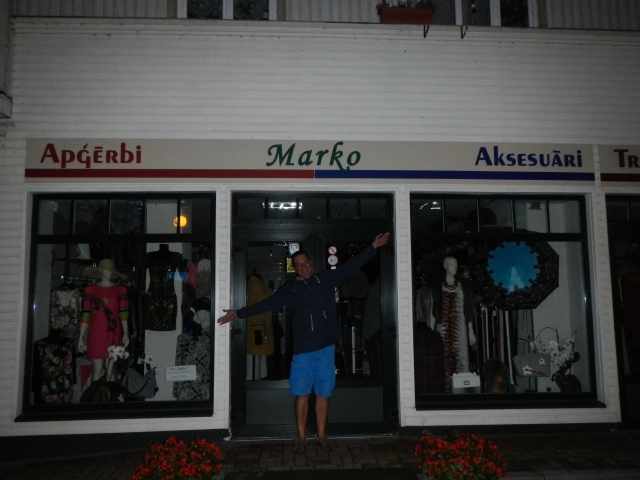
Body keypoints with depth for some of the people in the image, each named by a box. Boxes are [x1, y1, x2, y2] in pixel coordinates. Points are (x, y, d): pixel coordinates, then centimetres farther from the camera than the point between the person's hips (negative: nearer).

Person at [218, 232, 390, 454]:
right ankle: (301, 437, 15)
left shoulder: (326, 278, 8)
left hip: (326, 346, 0)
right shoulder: (290, 289, 7)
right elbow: (266, 304, 7)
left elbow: (352, 266, 8)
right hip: (303, 348, 0)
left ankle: (321, 436, 19)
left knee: (323, 393, 7)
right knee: (302, 394, 2)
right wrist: (238, 313, 3)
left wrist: (373, 247, 5)